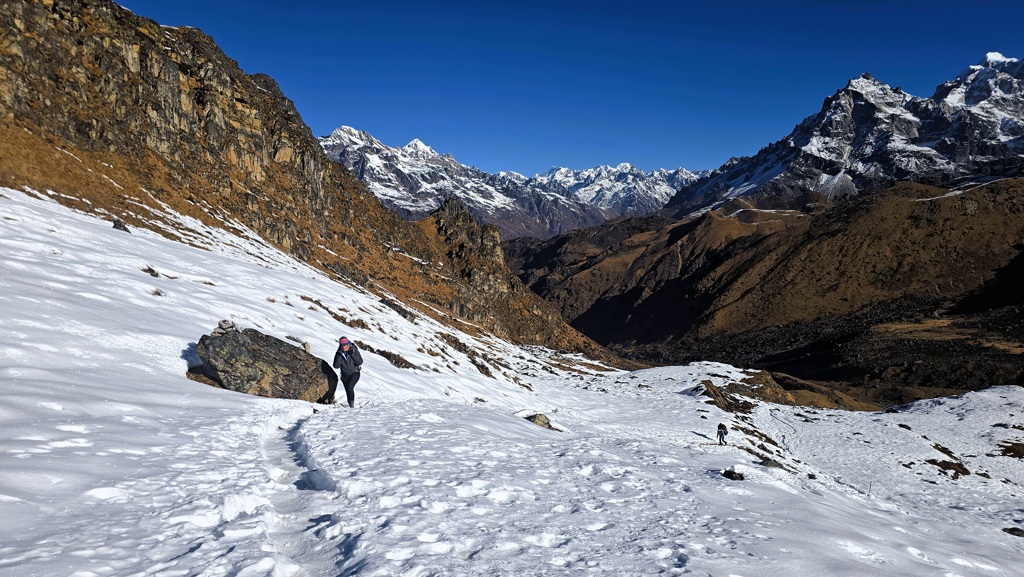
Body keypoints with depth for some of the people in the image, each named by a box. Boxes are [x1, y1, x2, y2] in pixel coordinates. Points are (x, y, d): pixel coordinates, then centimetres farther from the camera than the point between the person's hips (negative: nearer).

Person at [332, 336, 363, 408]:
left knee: (350, 387, -25)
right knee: (348, 391, 7)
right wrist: (339, 356, -26)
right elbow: (336, 366, -14)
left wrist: (353, 354, -27)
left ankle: (352, 404, -19)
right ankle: (350, 405, 22)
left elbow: (360, 362, -16)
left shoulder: (354, 350, -13)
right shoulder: (339, 353, -8)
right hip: (345, 375, 3)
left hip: (355, 373, -3)